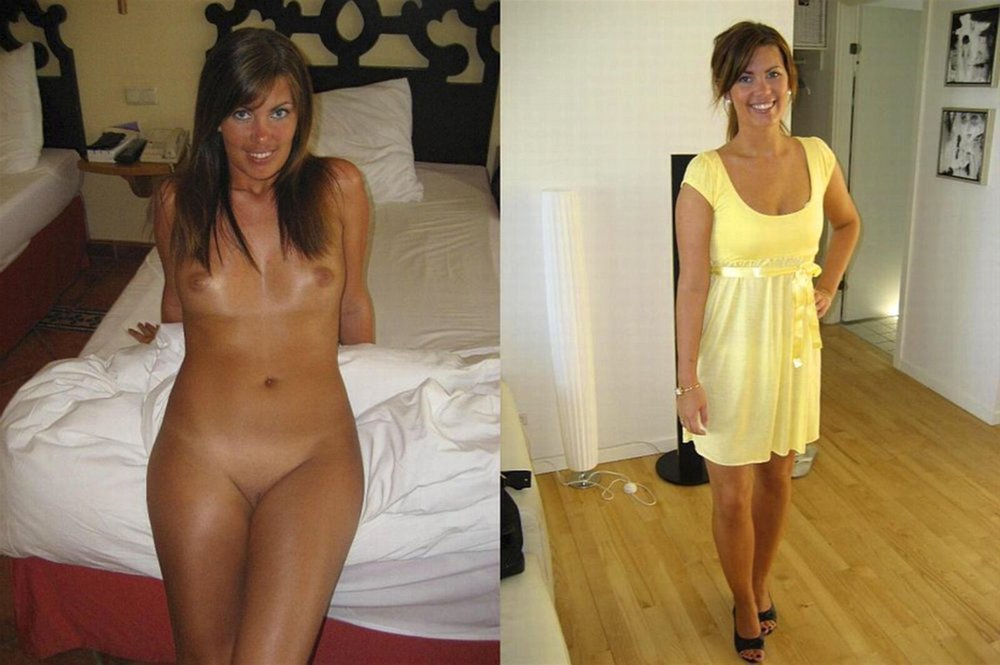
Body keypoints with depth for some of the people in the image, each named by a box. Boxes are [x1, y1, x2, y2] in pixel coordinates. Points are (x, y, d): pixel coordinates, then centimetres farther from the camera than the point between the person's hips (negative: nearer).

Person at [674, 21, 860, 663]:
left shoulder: (816, 157, -2)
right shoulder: (707, 173, -15)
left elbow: (849, 224, 19)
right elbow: (692, 283, -14)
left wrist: (828, 286, 7)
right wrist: (688, 381, -14)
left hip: (795, 338, 4)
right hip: (730, 343, -4)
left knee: (777, 475, 20)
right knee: (732, 495, 8)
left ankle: (762, 583, 44)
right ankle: (745, 604, 34)